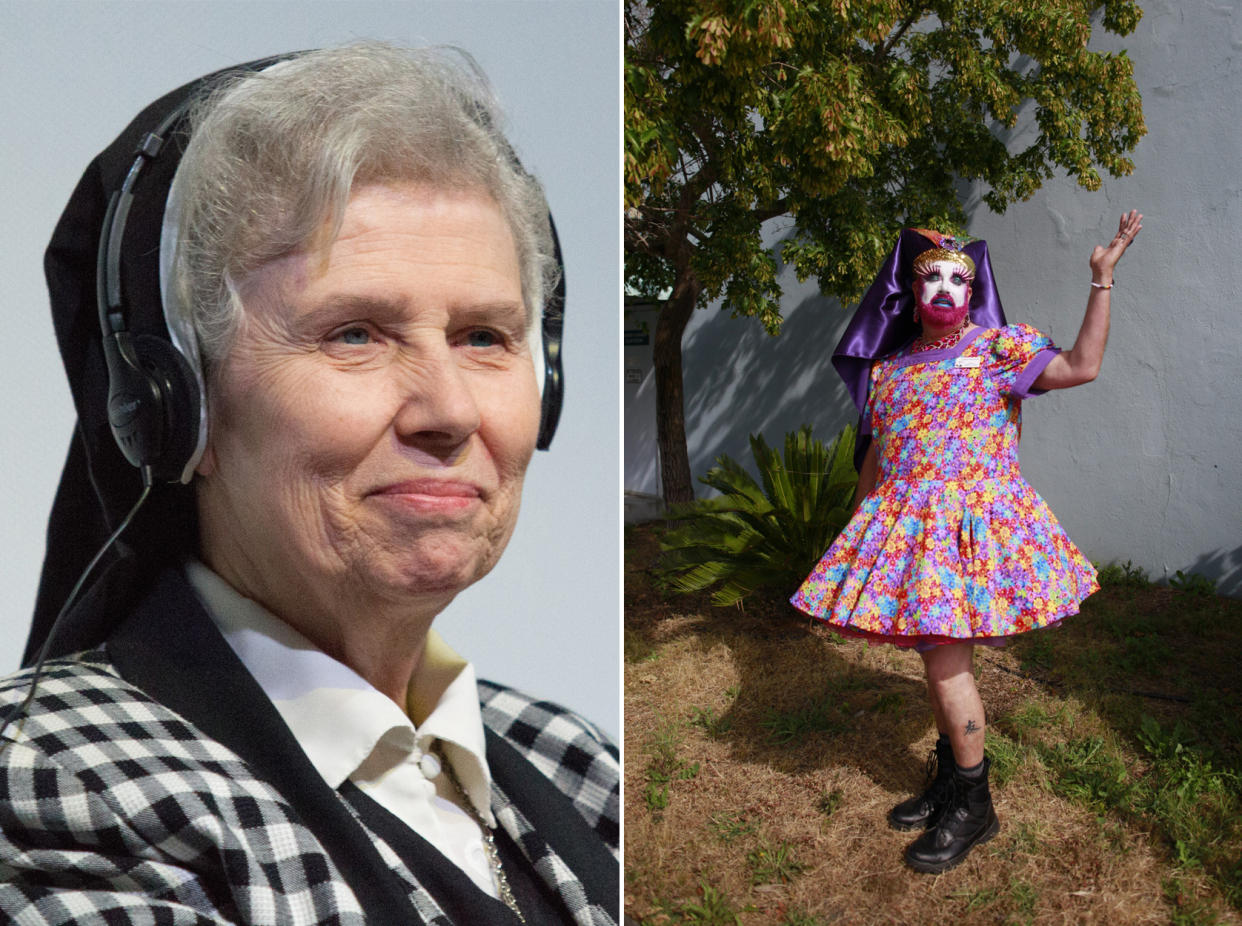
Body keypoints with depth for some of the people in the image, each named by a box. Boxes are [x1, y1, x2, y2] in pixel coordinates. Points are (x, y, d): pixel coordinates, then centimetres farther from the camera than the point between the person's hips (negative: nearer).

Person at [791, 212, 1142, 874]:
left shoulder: (998, 346, 0)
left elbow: (1080, 367, -14)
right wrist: (859, 529, 19)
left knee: (944, 655, -9)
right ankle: (949, 778, 28)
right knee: (936, 651, 12)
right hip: (907, 523, 6)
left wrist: (1102, 278, -14)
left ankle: (973, 806, 6)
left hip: (972, 519, -5)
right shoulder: (889, 366, 14)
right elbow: (875, 455, 18)